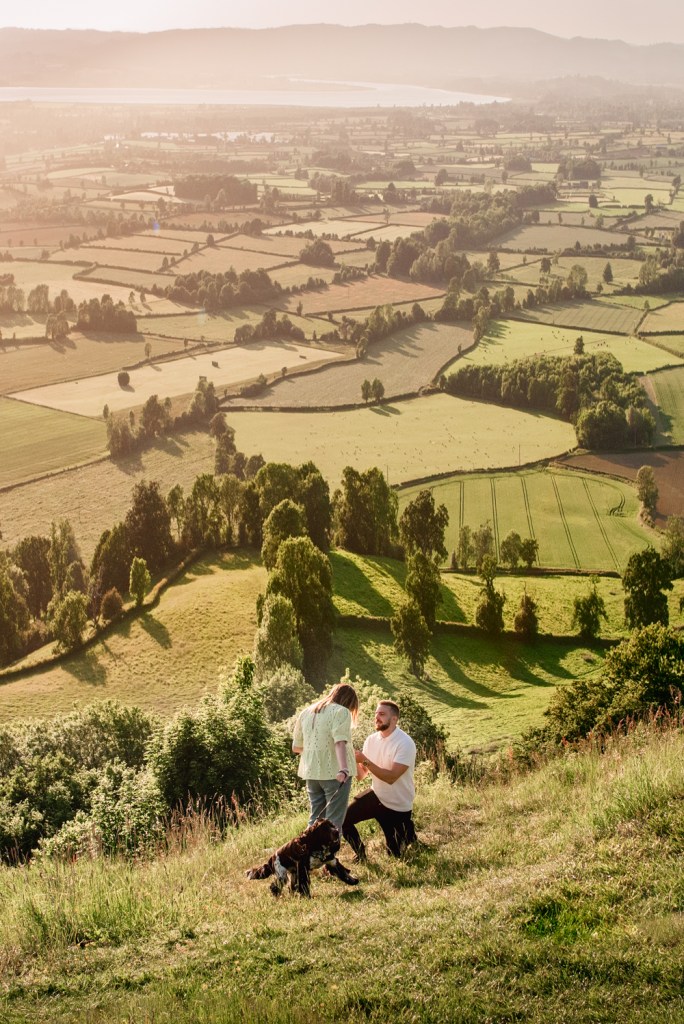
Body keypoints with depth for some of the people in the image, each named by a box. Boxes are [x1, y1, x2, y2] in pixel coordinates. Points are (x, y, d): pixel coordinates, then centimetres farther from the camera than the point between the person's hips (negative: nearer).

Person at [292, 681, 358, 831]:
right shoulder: (341, 712, -5)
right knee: (333, 821, -3)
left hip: (312, 771, 6)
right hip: (334, 771, -6)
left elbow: (296, 747, 19)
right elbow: (340, 741, -21)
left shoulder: (306, 712, 16)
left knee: (315, 819, 13)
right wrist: (343, 769, -33)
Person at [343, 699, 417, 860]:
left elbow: (391, 777, -30)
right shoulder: (371, 740, -4)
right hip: (377, 796, 5)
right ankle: (361, 855, 9)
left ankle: (410, 836, 37)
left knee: (396, 855, 5)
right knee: (344, 819, -13)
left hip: (398, 806, -5)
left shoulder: (405, 743, -23)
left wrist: (364, 760, -34)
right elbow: (361, 775, -3)